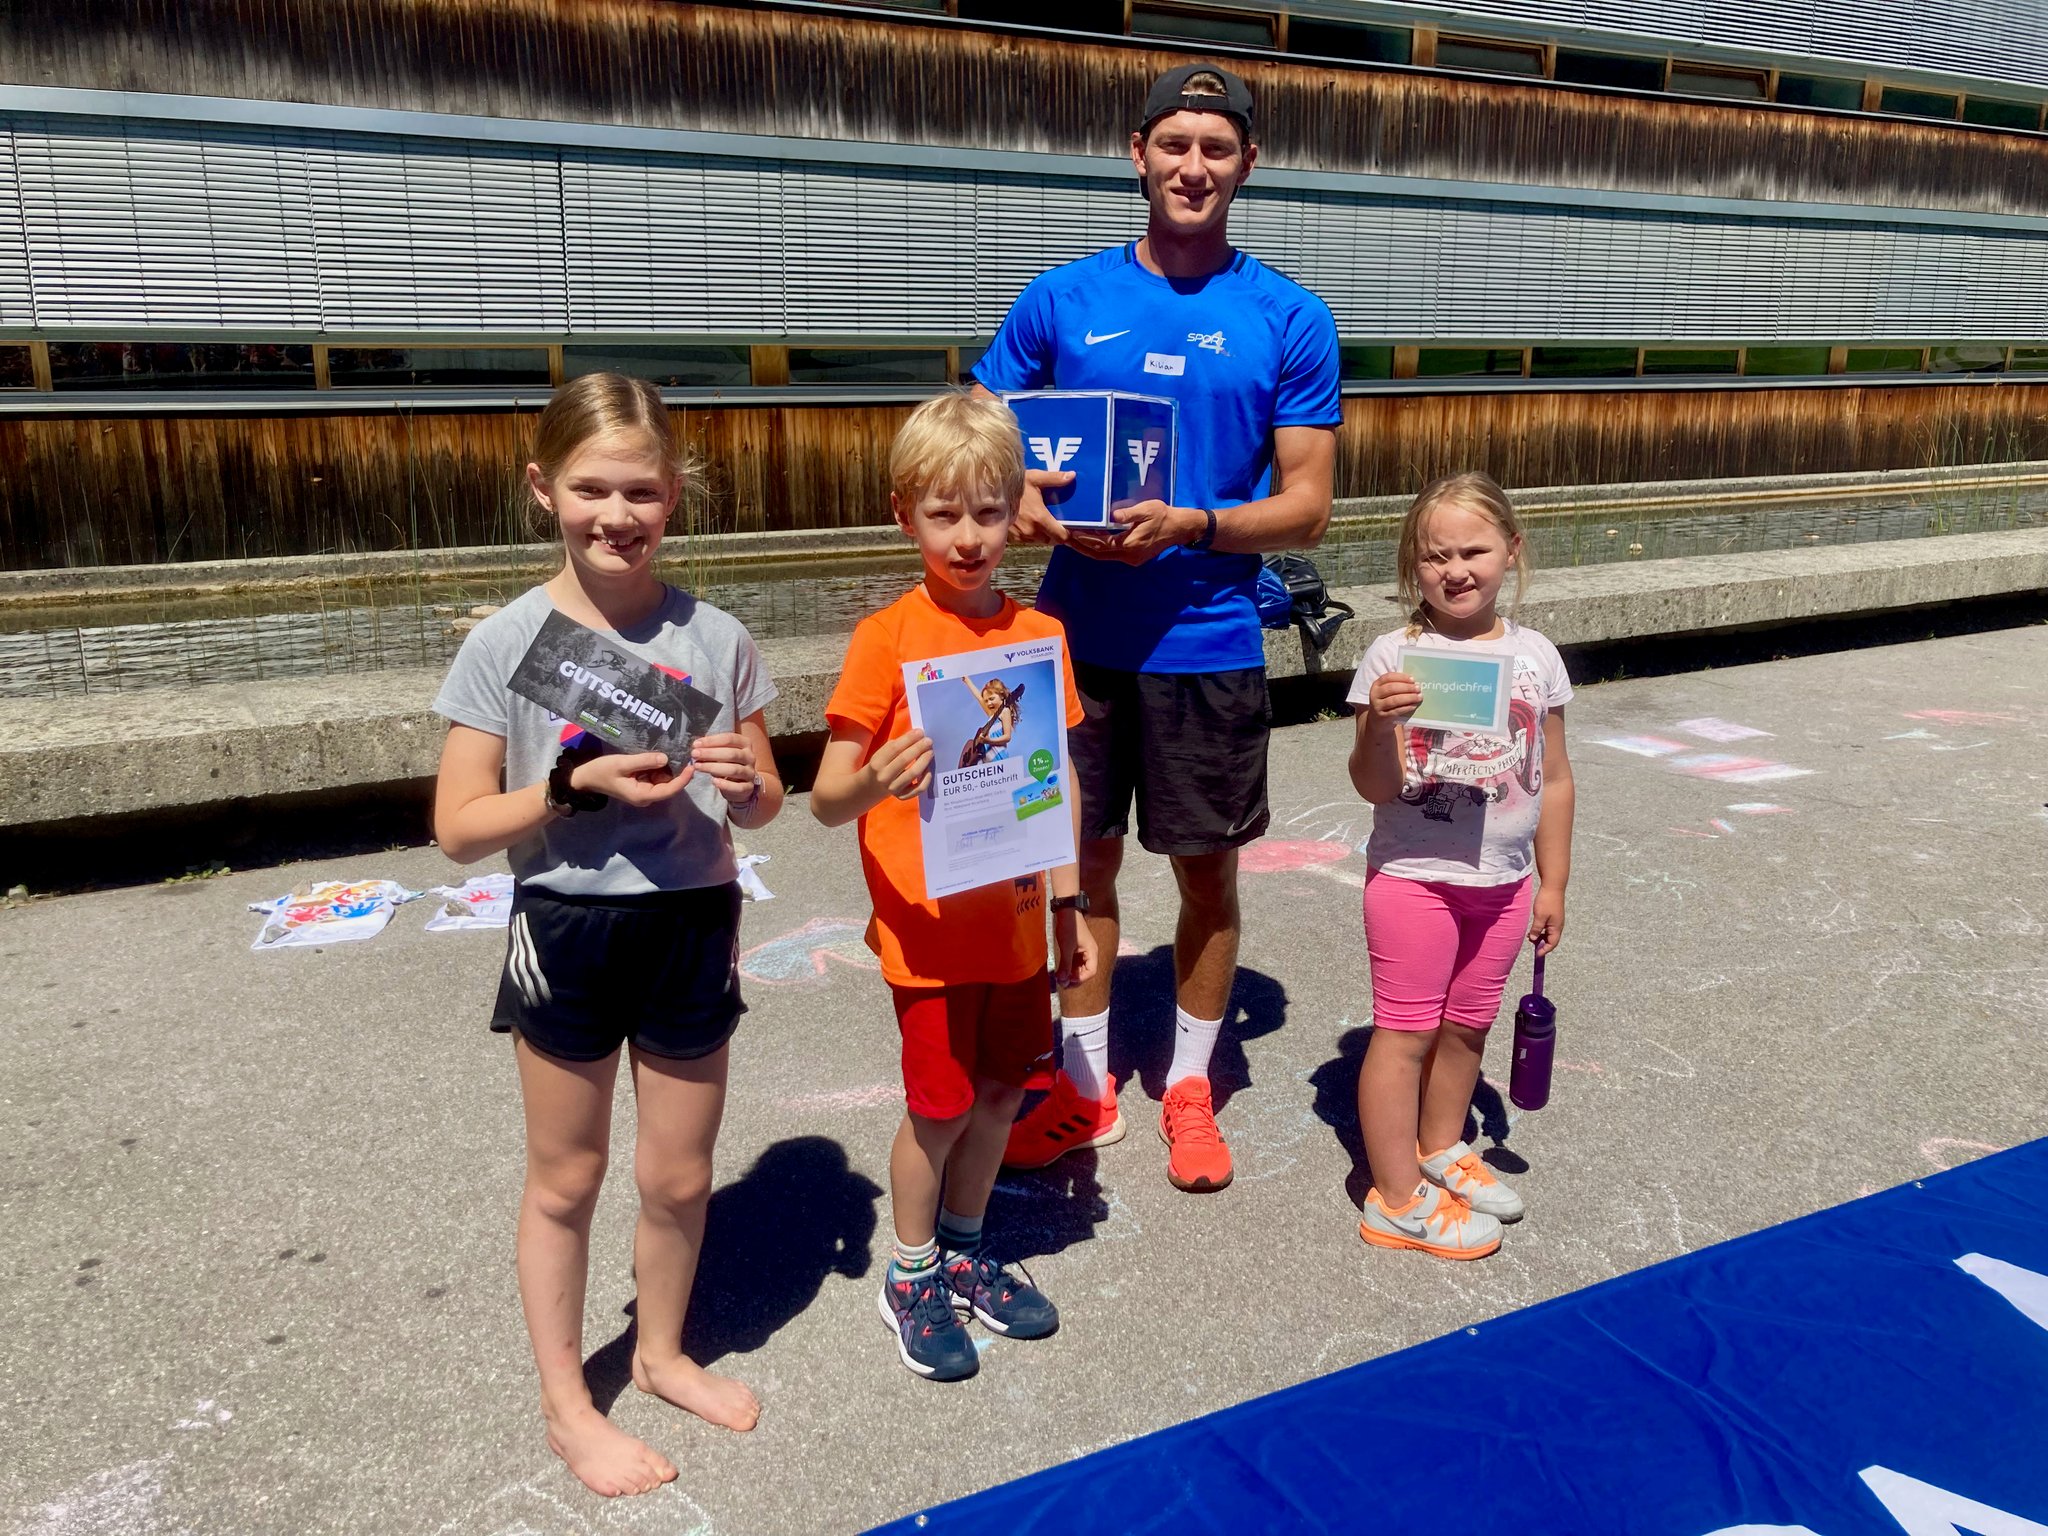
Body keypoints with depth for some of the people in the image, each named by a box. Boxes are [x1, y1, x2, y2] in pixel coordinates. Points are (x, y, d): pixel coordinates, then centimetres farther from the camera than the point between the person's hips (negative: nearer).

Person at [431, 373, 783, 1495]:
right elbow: (459, 828, -10)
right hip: (567, 931, -2)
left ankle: (663, 1351, 44)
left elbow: (763, 806, 6)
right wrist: (579, 785, -23)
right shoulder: (507, 643, -10)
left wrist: (746, 784, -17)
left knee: (679, 1176, 16)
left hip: (693, 929, 2)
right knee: (564, 1179, 15)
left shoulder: (715, 638, -4)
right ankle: (566, 1405, 36)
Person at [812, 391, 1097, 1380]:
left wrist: (1068, 905, 11)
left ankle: (964, 1253, 39)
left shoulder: (1040, 635, 3)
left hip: (1014, 920, 5)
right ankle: (911, 1280, 30)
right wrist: (876, 780, -35)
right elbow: (826, 799, -14)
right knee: (941, 1104, 6)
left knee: (1002, 1090, 15)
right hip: (930, 926, -4)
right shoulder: (887, 639, -12)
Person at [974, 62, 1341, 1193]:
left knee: (1207, 872, 10)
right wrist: (1014, 499, -15)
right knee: (1083, 861, 12)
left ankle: (1190, 1087, 31)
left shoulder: (1289, 320, -1)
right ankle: (1085, 1083, 31)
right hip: (1079, 636, 1)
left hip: (1209, 643, -1)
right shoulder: (1062, 299, 3)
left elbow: (1306, 506, -3)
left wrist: (1191, 526, -20)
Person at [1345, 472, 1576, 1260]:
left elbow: (1553, 779, 8)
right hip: (1414, 877, -4)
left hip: (1502, 881, 5)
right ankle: (1397, 1199, 14)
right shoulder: (1394, 656, -12)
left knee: (1466, 1025, 18)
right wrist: (1379, 725, -33)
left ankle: (1440, 1150, 40)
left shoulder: (1535, 656, 1)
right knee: (1405, 1032, 3)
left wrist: (1551, 883, 10)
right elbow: (1375, 786, -13)